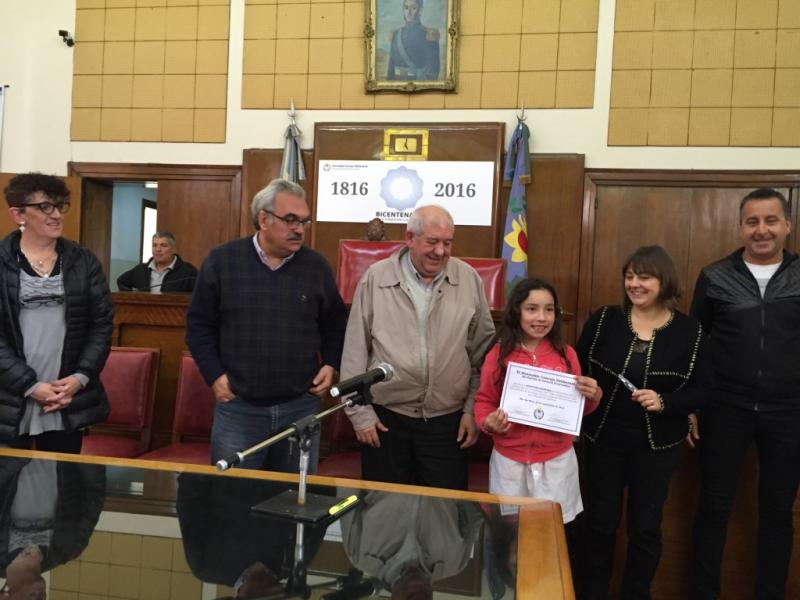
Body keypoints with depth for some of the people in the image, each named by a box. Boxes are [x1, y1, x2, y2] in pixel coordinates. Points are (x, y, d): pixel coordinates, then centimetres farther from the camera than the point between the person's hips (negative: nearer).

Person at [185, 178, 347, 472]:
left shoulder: (317, 266, 2)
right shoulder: (221, 261, -3)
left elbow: (335, 325, 15)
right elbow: (200, 324, 3)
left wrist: (330, 364, 2)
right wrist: (214, 375, -3)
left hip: (300, 407, 2)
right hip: (237, 407, -2)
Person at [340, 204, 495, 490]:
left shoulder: (468, 279, -1)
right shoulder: (376, 278, -5)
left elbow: (483, 352, 5)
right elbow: (355, 352, -2)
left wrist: (473, 409, 3)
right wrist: (360, 412, -2)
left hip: (447, 421, 1)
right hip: (385, 418, 0)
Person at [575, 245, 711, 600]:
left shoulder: (689, 331, -7)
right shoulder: (604, 320, -5)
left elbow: (702, 389, -4)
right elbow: (579, 371, 1)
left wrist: (664, 402, -21)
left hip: (657, 444, 0)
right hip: (604, 438, 1)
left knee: (645, 526, 11)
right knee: (600, 522, 12)